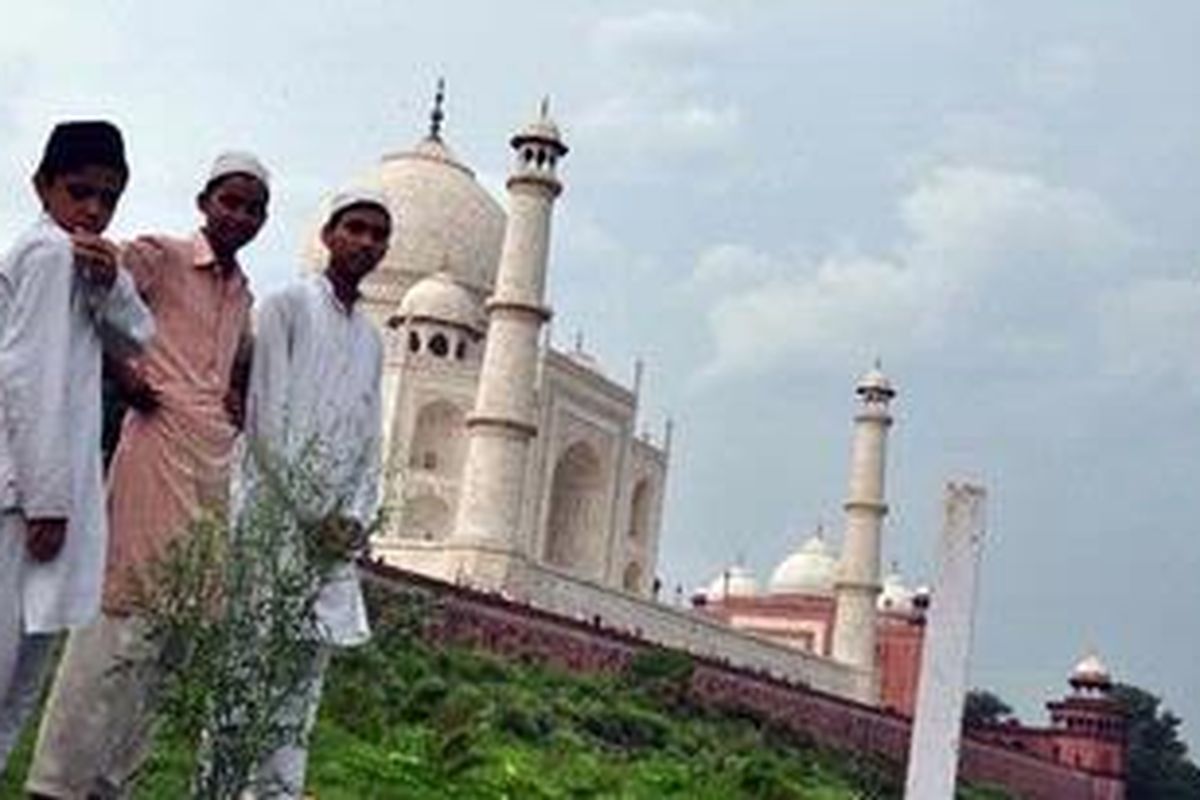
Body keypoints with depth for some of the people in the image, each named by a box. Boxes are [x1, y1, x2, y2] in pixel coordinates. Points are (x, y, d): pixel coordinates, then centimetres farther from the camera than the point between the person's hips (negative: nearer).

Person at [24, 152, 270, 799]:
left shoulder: (243, 296, 21)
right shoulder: (159, 257, 0)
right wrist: (120, 373, -10)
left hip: (215, 466, 7)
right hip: (159, 449, -7)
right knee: (123, 608, -10)